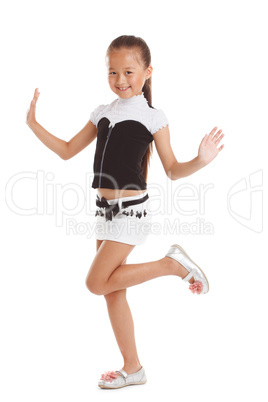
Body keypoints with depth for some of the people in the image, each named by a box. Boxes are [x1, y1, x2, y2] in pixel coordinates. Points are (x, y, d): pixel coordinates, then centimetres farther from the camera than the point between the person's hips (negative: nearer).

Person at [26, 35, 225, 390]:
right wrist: (33, 123, 8)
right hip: (106, 209, 7)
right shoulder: (102, 114, 9)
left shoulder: (153, 118, -5)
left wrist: (200, 161, -23)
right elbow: (67, 151, 14)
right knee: (112, 291, 9)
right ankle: (132, 368, 21)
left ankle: (174, 263, 0)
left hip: (131, 210, -6)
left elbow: (172, 170, -4)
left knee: (97, 283, -12)